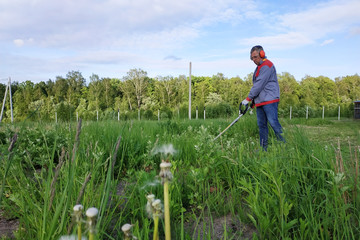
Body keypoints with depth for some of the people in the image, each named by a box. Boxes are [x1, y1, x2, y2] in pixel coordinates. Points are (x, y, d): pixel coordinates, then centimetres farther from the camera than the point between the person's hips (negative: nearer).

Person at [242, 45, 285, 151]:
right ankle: (263, 148, 12)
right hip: (260, 101, 10)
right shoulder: (259, 67, 22)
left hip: (269, 100, -10)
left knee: (273, 123, -13)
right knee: (261, 125, 8)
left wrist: (248, 98, -14)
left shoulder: (267, 66, -10)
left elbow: (259, 85, -17)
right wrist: (253, 99, 18)